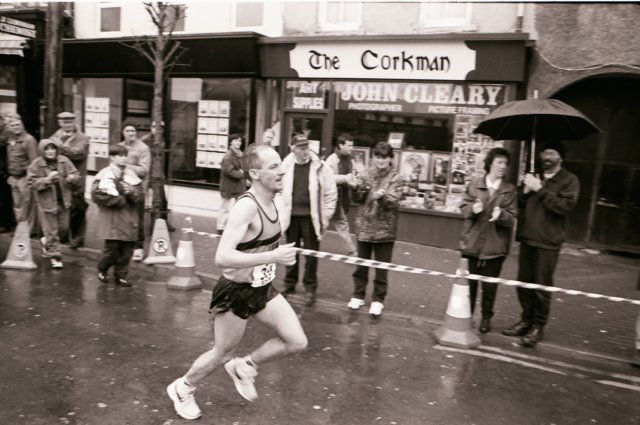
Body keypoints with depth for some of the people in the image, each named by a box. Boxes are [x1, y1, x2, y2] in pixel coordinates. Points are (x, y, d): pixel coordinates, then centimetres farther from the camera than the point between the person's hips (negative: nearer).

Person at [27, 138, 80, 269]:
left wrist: (72, 177, -21)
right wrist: (47, 179, -26)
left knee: (64, 228, 15)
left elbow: (76, 175, 3)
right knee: (51, 231, 2)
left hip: (62, 201, 4)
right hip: (46, 202, -4)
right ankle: (55, 256, 14)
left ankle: (47, 241, 44)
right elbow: (32, 182, -12)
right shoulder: (36, 164, -9)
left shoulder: (64, 161, -1)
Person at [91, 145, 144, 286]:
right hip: (111, 218, -5)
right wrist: (119, 200, -12)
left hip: (129, 218, 5)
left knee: (127, 249, 5)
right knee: (112, 246, -7)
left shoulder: (131, 174, 11)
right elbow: (97, 195, -13)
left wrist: (132, 192, -11)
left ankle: (121, 275, 20)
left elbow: (141, 194, 11)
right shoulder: (105, 174, -4)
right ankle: (102, 269, 21)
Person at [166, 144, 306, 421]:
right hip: (236, 292, -7)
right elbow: (222, 258, -37)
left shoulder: (270, 201, -1)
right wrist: (273, 256, -39)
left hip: (262, 288, 7)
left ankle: (244, 366, 27)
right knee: (222, 354, 12)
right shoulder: (246, 207, -27)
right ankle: (182, 388, 42)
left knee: (297, 342, 3)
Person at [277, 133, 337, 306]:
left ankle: (310, 287, 16)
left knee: (311, 253, 3)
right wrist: (280, 212, 4)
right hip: (291, 216, 3)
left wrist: (325, 216, -3)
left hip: (311, 217, -2)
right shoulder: (286, 166, 0)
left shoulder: (320, 167, -6)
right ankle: (289, 283, 30)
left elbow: (331, 193, -1)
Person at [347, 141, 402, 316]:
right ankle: (358, 295, 27)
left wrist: (382, 196, -32)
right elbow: (357, 199, 2)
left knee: (382, 268, 5)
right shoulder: (365, 175, 3)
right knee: (361, 265, 13)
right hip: (364, 227, 2)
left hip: (385, 229, -2)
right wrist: (357, 188, -19)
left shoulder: (395, 178, -3)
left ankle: (378, 300, 18)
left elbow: (394, 202, -13)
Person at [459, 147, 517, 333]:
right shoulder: (474, 185, 2)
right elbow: (463, 208, 2)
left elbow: (512, 219, -4)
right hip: (472, 243, 1)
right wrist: (472, 208, -19)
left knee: (490, 285, 9)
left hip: (494, 246, -1)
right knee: (468, 282, 10)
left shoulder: (510, 190, 0)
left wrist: (501, 214, -25)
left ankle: (486, 317, 27)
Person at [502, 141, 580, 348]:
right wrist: (525, 192, -5)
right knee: (524, 283, 10)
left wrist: (540, 189, -19)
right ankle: (526, 320, 23)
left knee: (541, 286, -2)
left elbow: (565, 206, -17)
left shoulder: (569, 180, -1)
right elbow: (519, 204, 16)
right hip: (527, 238, 6)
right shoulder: (534, 177, 17)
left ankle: (538, 326, 11)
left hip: (548, 241, -5)